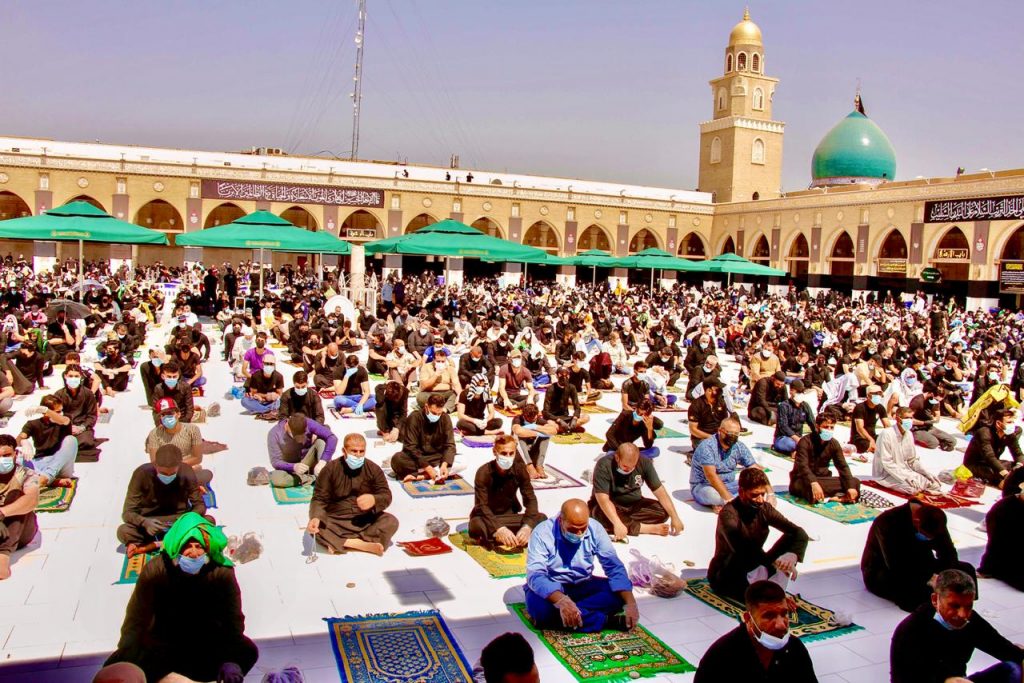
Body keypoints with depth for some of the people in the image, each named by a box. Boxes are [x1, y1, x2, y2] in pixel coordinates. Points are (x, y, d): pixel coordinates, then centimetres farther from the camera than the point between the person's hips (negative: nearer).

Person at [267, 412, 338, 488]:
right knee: (276, 478, -35)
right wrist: (294, 467, -41)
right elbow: (275, 462, -21)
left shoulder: (308, 423, -22)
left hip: (308, 463, 1)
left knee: (321, 441, -25)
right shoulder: (274, 434, -23)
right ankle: (313, 478, -21)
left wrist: (322, 462, -43)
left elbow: (332, 438, -30)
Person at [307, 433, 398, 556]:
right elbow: (319, 499, -6)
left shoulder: (374, 469, -1)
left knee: (391, 521, -25)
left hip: (366, 520, 2)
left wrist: (374, 500, -28)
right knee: (316, 529, -31)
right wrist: (315, 517, -29)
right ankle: (363, 544, -30)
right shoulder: (330, 469, -5)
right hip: (336, 521, -1)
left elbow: (386, 496, -3)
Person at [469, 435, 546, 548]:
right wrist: (499, 529, -44)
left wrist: (527, 526, -34)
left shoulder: (519, 469, -12)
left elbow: (530, 499, -15)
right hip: (488, 517, -4)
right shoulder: (483, 472, -21)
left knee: (541, 518, -22)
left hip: (510, 516, 4)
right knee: (476, 526, -39)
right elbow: (482, 506, -28)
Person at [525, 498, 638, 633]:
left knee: (619, 593, -21)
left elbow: (614, 566, -14)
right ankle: (604, 620, -26)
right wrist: (562, 600, -48)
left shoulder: (595, 529, -13)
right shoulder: (542, 533, -23)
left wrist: (630, 602, -29)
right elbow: (535, 575, -31)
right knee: (540, 607, -37)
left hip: (582, 585, 4)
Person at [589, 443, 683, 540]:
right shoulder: (604, 466, -26)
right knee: (602, 516, -38)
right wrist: (617, 524, -44)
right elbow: (603, 498, -33)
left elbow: (659, 491, -12)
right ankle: (646, 528, -26)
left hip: (633, 504, 4)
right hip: (608, 507, -3)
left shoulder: (644, 463, -14)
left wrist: (674, 517, -18)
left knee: (663, 511, -19)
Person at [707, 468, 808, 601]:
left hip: (755, 569, 7)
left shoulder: (764, 509, -5)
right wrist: (774, 563, -45)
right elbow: (743, 549, -40)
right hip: (725, 577, -7)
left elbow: (800, 533, -10)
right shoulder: (728, 513, -23)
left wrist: (793, 555, -31)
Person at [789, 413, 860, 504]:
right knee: (809, 487, -43)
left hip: (823, 478, 6)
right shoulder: (805, 442, -17)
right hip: (803, 480, -6)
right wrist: (814, 483, -46)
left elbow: (843, 466, -1)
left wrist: (851, 486, -16)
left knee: (855, 482, -10)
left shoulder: (834, 443, 2)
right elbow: (803, 466, -29)